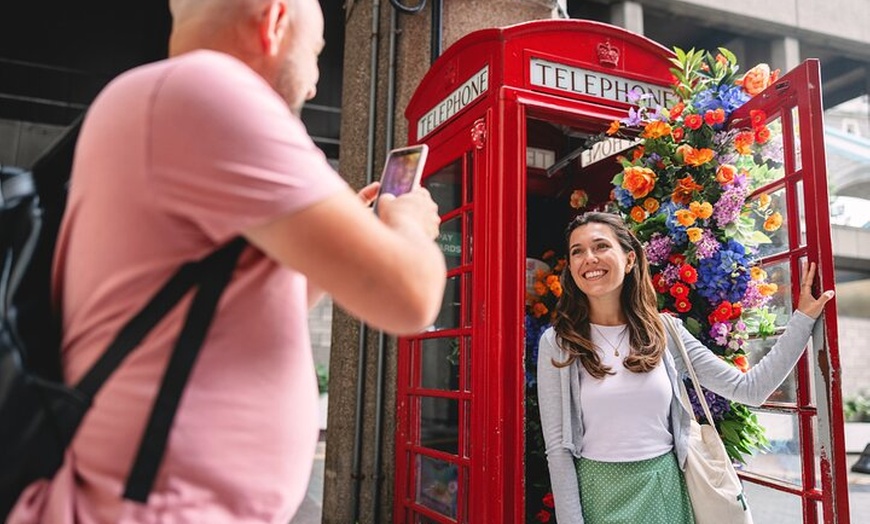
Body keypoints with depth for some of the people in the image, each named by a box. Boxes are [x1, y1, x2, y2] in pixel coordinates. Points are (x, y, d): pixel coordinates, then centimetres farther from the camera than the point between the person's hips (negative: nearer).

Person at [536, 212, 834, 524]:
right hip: (600, 493, -2)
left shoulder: (664, 331, -1)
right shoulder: (557, 343, -8)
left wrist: (803, 318, 1)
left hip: (665, 489, 3)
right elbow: (558, 447, -7)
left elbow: (748, 389, 0)